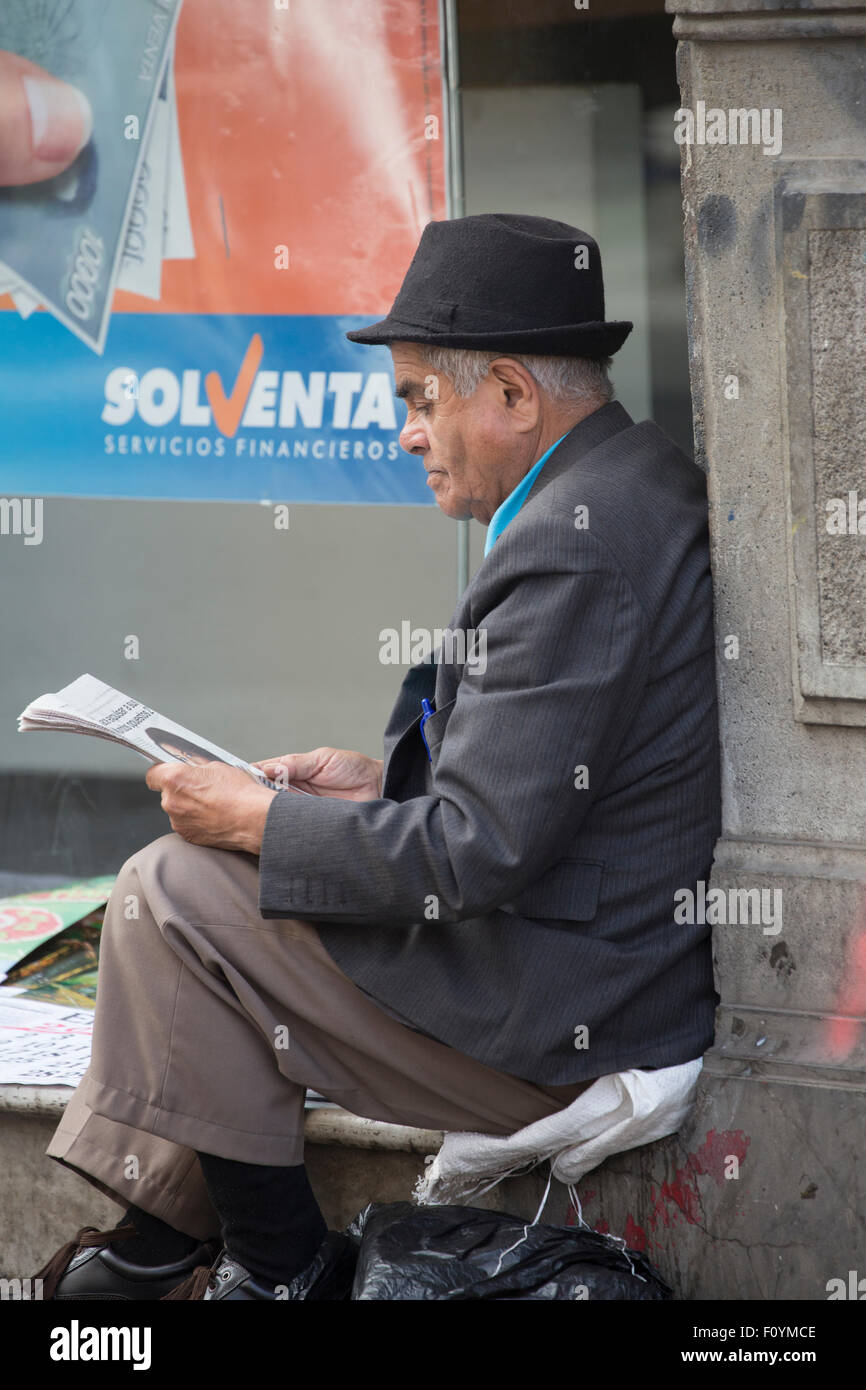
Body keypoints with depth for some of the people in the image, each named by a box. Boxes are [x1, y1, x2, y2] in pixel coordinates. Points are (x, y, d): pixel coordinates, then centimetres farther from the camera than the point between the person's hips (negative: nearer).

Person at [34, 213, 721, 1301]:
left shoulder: (571, 547, -24)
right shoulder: (631, 484, 9)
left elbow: (479, 855, -24)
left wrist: (255, 819, -13)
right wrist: (390, 776, 10)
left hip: (550, 1015, -11)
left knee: (173, 892, -6)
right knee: (212, 858, 17)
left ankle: (281, 1263, 5)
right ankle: (167, 1225, 20)